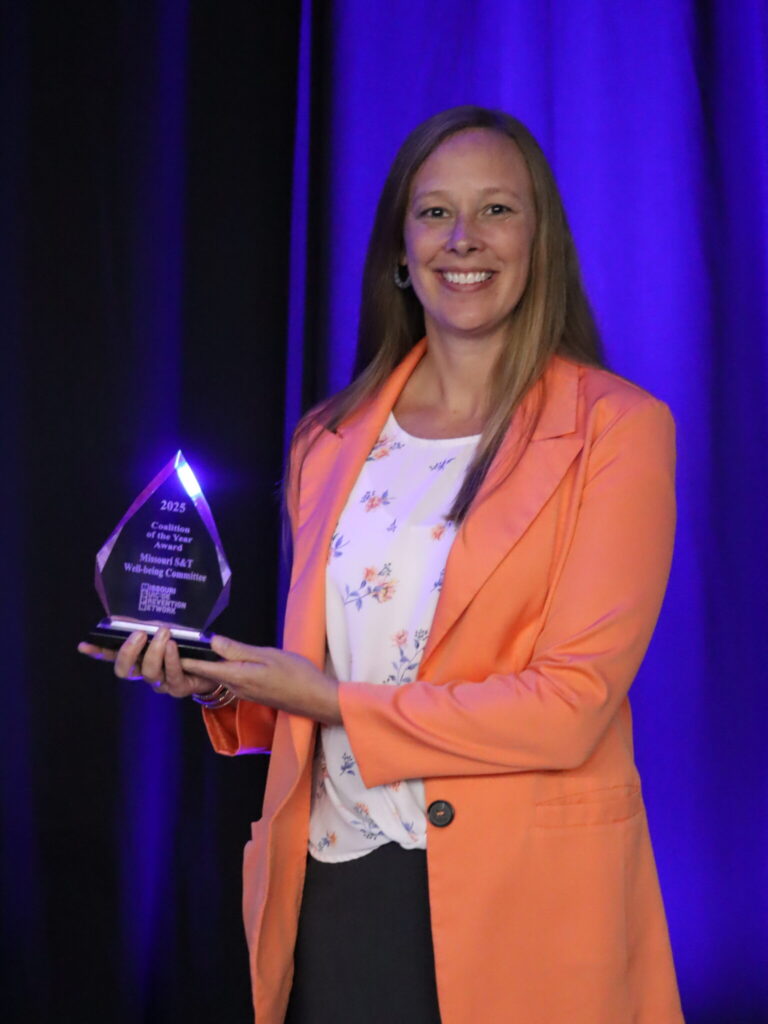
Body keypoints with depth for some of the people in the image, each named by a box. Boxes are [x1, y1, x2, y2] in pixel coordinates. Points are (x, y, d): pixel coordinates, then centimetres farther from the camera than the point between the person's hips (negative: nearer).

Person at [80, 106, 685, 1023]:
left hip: (518, 902, -4)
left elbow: (572, 703, -14)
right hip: (330, 891, 4)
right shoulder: (330, 441, 9)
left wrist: (334, 702, -12)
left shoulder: (617, 429, -6)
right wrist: (220, 682, -2)